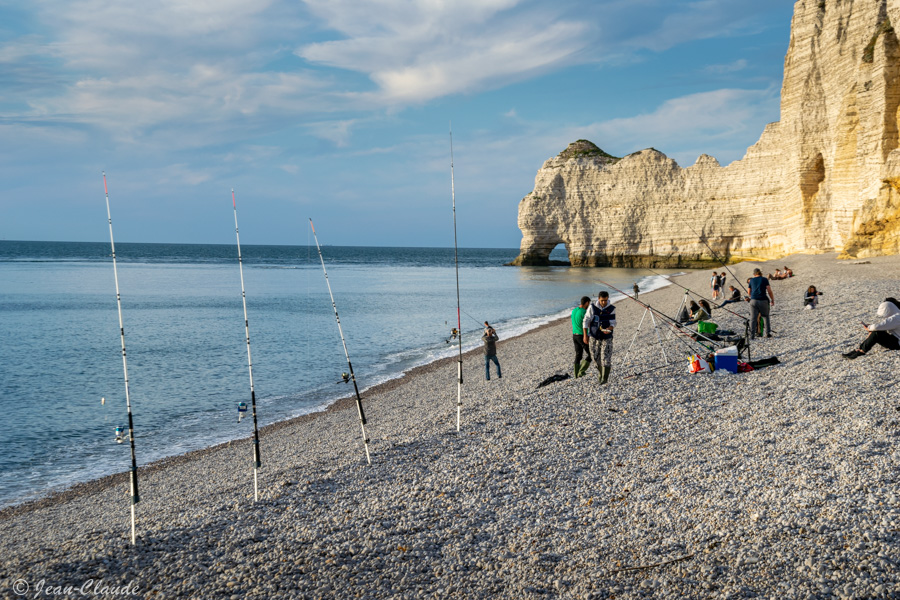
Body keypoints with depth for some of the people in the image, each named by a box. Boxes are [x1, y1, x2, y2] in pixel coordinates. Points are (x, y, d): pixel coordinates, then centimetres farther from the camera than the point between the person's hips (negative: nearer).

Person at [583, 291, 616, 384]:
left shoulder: (611, 308, -7)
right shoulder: (592, 307, -7)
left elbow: (613, 323, -6)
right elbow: (586, 321, -4)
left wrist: (609, 329, -29)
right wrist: (585, 335, -9)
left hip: (606, 337, -1)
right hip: (594, 337, 1)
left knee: (606, 358, -9)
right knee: (596, 357, 9)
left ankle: (605, 378, 0)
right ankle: (601, 373, 32)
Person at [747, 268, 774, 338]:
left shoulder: (751, 280, 14)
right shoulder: (764, 279, 6)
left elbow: (749, 292, 21)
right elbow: (769, 291, -2)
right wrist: (773, 300, 6)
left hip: (753, 300, 1)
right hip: (763, 300, -1)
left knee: (753, 318, 0)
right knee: (765, 317, 16)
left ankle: (752, 335, -8)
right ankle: (768, 333, 11)